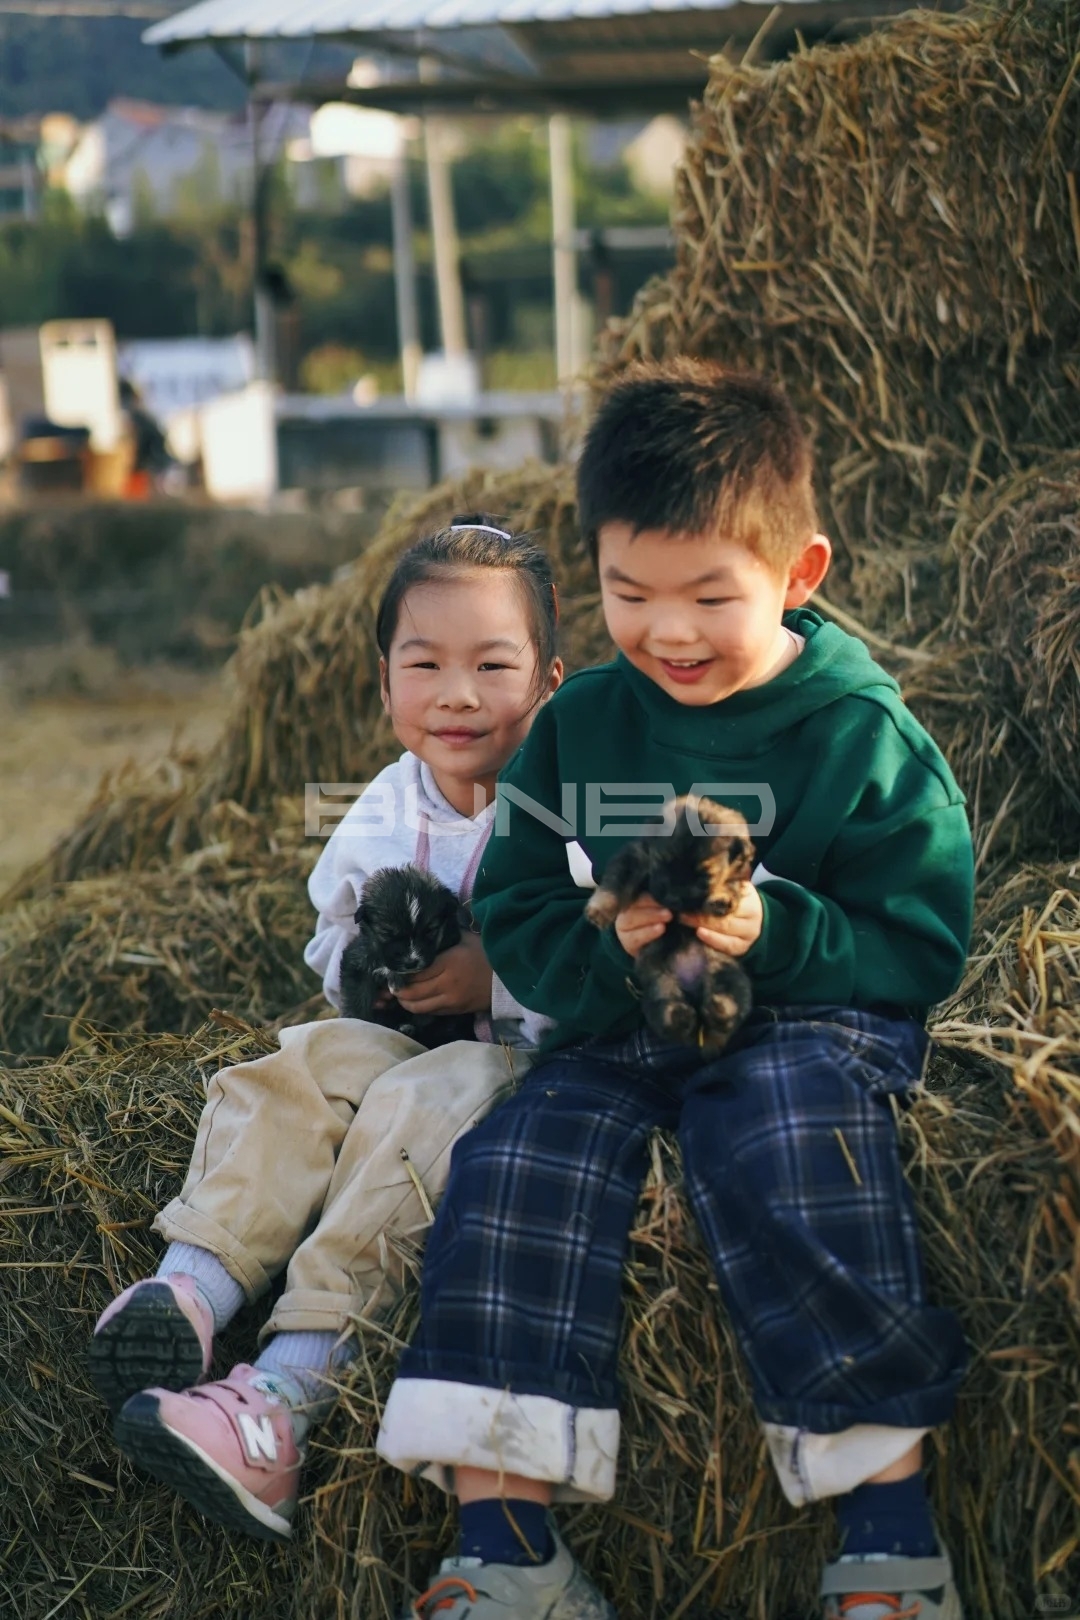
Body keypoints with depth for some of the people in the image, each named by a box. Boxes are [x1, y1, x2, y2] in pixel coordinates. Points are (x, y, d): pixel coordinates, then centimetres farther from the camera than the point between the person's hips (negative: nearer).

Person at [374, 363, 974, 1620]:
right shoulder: (580, 725, 8)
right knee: (509, 1174, -23)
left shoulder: (861, 734, -3)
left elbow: (919, 947, -4)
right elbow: (515, 916, 6)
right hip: (613, 1029, 4)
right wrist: (602, 949, -17)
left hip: (813, 1016, -4)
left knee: (784, 1168, -34)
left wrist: (774, 934, -22)